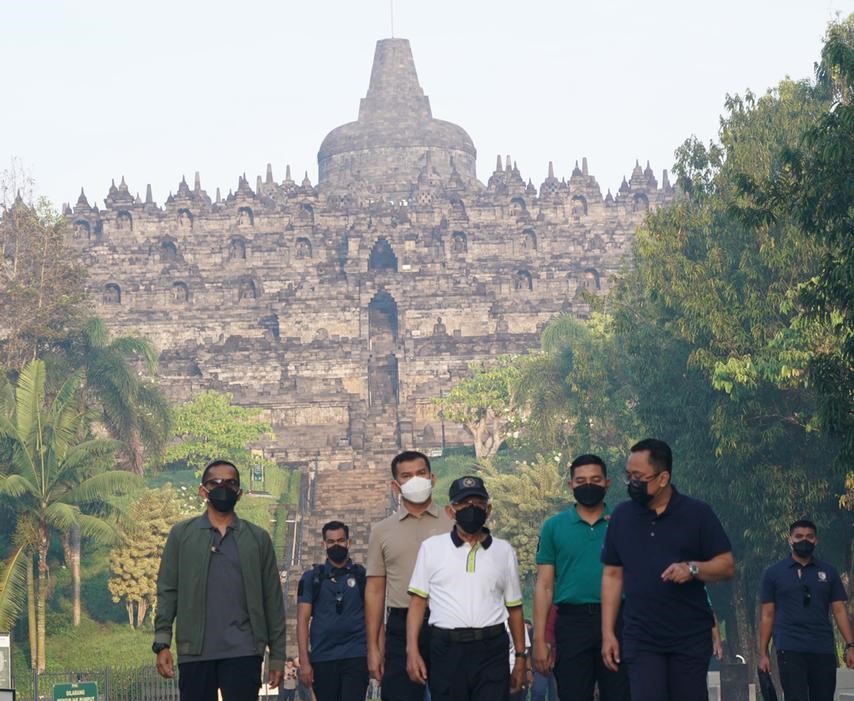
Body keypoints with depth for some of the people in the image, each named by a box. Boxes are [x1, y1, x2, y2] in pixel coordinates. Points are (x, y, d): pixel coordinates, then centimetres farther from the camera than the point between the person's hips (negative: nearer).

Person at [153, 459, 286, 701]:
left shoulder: (258, 538, 10)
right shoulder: (182, 535, 9)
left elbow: (272, 599, 9)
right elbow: (167, 591, 5)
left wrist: (277, 655, 4)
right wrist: (162, 643, -7)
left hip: (243, 653, 0)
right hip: (194, 652, 0)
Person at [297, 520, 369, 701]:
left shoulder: (362, 576, 8)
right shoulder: (312, 578, 8)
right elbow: (303, 620, 4)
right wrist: (304, 661, -5)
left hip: (355, 657, -2)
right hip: (322, 659, 2)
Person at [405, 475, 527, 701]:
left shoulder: (504, 551, 11)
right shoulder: (432, 547, 7)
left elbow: (514, 607, 13)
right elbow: (417, 601, 4)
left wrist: (521, 656, 9)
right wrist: (412, 651, -5)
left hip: (492, 652, 0)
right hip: (447, 651, 0)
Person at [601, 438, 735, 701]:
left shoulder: (697, 513, -2)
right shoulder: (622, 515, 7)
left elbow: (727, 566, -1)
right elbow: (612, 575, 10)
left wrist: (692, 568, -21)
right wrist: (608, 632, 4)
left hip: (690, 637, -2)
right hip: (640, 639, 2)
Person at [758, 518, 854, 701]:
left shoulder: (828, 572, 12)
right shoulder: (774, 573, 7)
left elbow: (839, 610, 10)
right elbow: (767, 615, 6)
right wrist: (763, 653, 0)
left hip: (824, 651, 2)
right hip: (790, 650, -2)